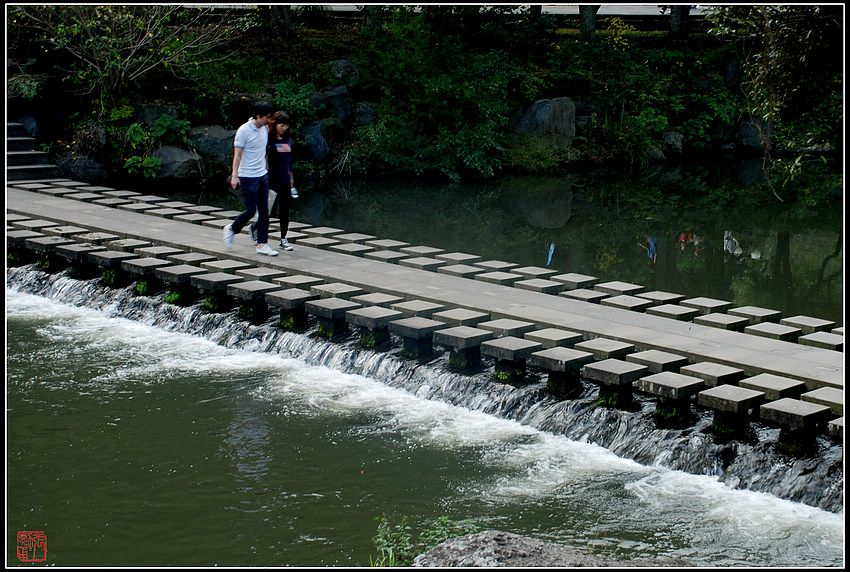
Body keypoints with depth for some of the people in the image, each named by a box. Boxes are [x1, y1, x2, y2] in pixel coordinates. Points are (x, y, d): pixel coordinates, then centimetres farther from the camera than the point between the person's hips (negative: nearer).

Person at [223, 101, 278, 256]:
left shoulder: (265, 128, 8)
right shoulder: (244, 130, -13)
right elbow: (237, 154, -12)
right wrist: (234, 176, -17)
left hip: (263, 175, 7)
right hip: (248, 177, -7)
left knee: (264, 211, 3)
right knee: (250, 210, -5)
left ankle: (262, 244, 6)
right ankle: (231, 229, 20)